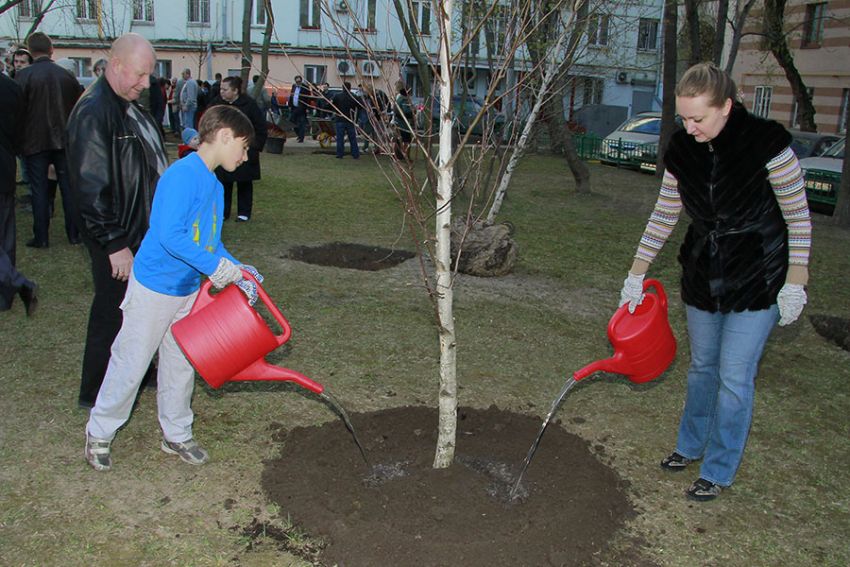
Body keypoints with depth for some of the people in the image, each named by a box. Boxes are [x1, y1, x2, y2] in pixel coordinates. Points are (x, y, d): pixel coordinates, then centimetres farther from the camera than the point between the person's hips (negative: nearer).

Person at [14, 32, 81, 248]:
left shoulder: (23, 76, -10)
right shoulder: (67, 75, 0)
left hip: (35, 141, -2)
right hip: (64, 140, 3)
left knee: (39, 190, 4)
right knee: (68, 186, 9)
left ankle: (41, 237, 7)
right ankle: (74, 233, 12)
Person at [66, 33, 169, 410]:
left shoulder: (130, 107, 11)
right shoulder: (93, 113, -21)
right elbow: (91, 188, -24)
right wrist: (115, 244, -23)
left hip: (145, 230, 9)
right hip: (118, 239, -9)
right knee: (112, 314, 3)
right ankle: (95, 394, 19)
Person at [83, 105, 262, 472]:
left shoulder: (214, 186, 7)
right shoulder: (182, 175, -22)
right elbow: (170, 235, -30)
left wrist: (237, 273, -2)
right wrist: (215, 267, -26)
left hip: (188, 290, 9)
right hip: (153, 287, -8)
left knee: (181, 365, 17)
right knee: (131, 363, 5)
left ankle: (176, 435, 33)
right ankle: (99, 433, 25)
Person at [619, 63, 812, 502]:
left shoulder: (766, 142, -19)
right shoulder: (681, 151, -5)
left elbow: (798, 216, -11)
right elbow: (664, 216, 5)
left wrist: (795, 284, -12)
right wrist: (636, 275, 6)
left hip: (758, 281, -4)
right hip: (702, 276, 5)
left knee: (734, 377, -1)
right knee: (701, 366, 17)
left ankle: (718, 471, 16)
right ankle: (691, 445, 38)